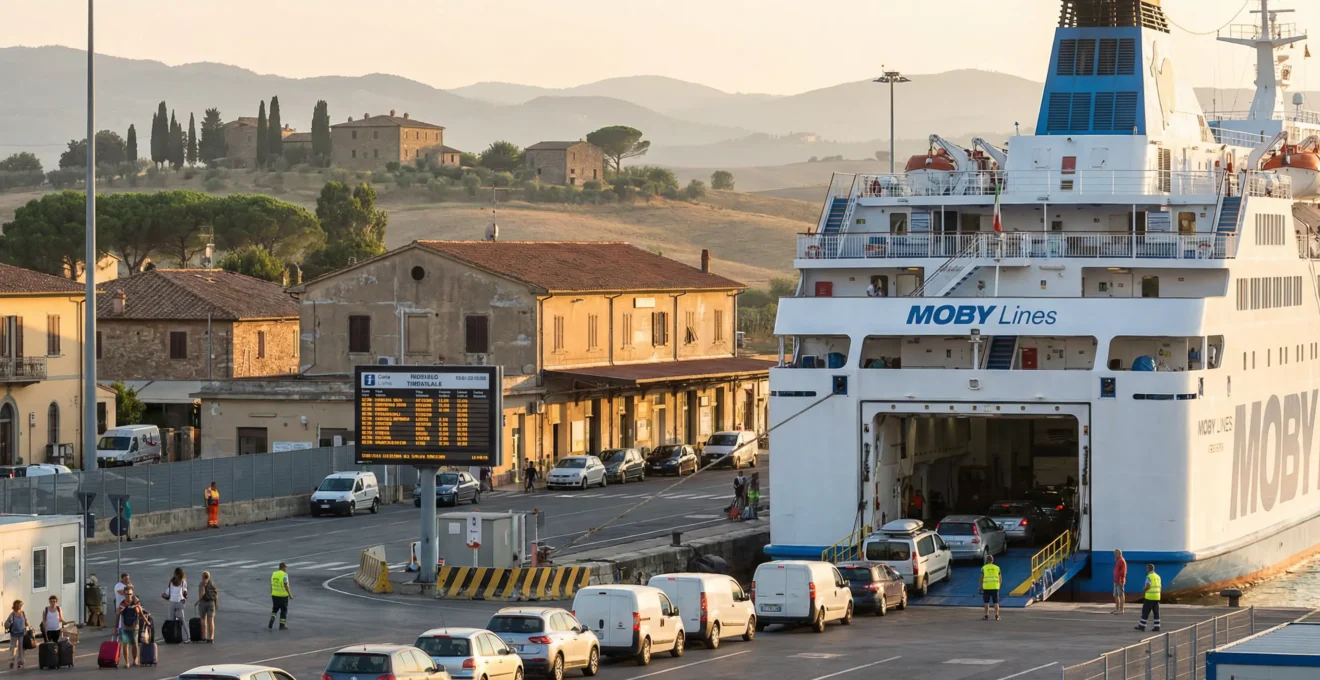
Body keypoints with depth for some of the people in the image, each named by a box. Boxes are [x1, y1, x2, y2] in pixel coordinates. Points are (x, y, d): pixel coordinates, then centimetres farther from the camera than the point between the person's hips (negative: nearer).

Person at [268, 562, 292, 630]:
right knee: (284, 610, 7)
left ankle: (271, 622, 0)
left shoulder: (274, 574, 4)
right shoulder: (284, 575, -16)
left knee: (275, 609, 19)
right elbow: (286, 586, -19)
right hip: (283, 596, -5)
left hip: (275, 595, 5)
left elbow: (272, 585, 9)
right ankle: (282, 625, 10)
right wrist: (290, 595, -13)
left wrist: (272, 594, 18)